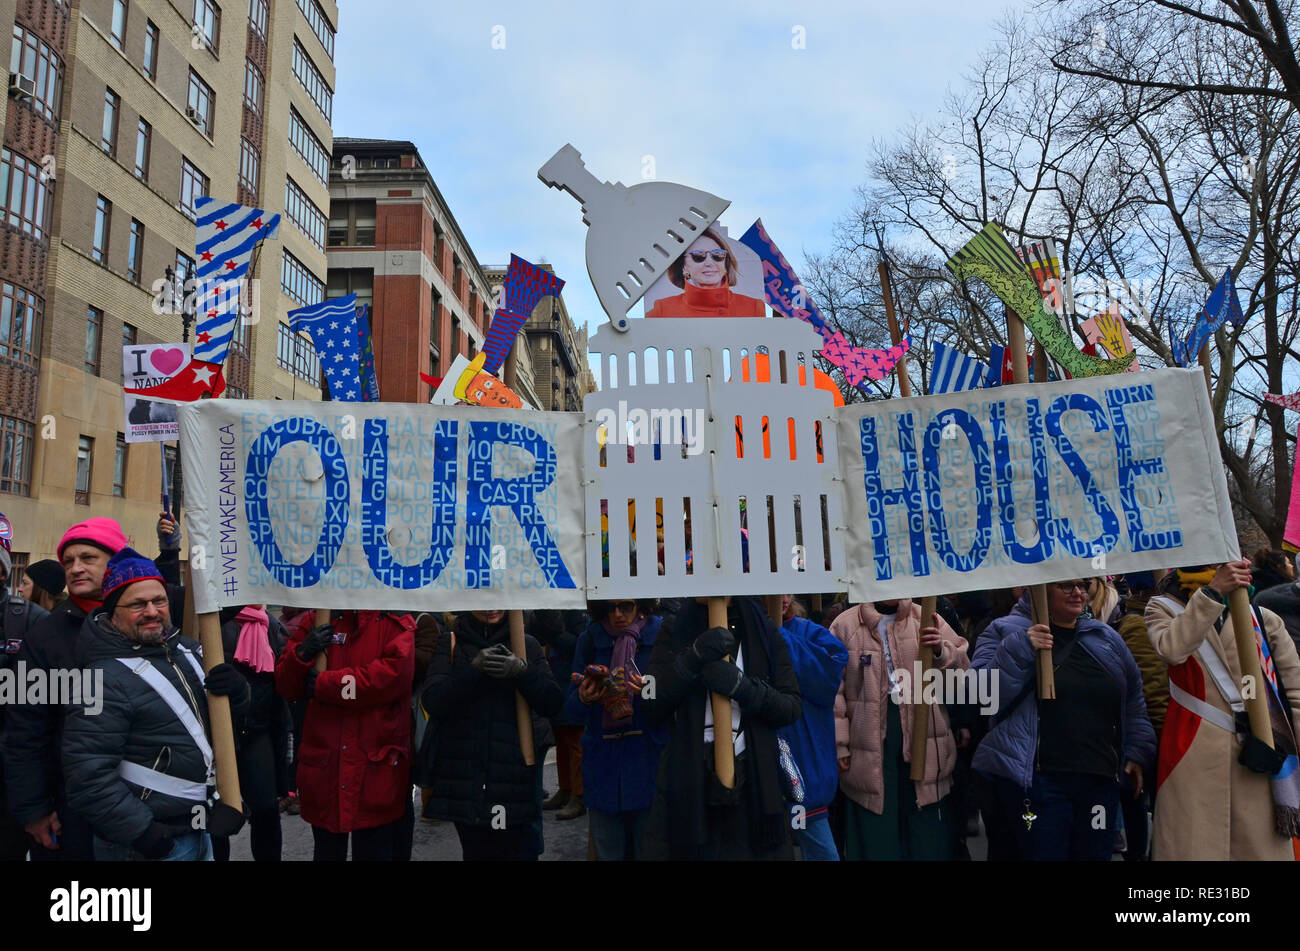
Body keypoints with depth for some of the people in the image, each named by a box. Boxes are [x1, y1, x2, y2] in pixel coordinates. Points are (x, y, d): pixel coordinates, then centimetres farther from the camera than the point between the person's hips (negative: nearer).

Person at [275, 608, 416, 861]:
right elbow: (285, 686, 8)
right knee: (327, 851, 19)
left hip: (377, 766, -4)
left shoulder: (397, 622, -5)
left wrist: (323, 684, -14)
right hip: (323, 763, 4)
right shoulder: (318, 622, 8)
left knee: (373, 851, 8)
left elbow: (396, 672, -22)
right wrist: (303, 653, -14)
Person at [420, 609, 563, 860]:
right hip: (465, 777, 1)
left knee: (521, 851, -2)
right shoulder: (449, 645, 5)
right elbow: (432, 701, -8)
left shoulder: (527, 644, 5)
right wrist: (474, 669, -20)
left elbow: (552, 703, -2)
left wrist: (522, 671, -19)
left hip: (516, 775, 0)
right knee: (476, 851, 10)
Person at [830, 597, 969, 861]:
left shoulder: (928, 620, 5)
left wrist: (941, 652, -15)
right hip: (870, 745, -1)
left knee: (929, 834, 9)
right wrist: (839, 745, -4)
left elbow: (965, 667, 5)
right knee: (875, 837, 7)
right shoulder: (845, 626, -1)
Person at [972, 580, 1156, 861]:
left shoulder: (1106, 638, 14)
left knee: (1096, 854, 12)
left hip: (1100, 781, 5)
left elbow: (1133, 703, 22)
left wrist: (1137, 753, 13)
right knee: (1045, 853, -1)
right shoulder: (1008, 632, -2)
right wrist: (1021, 649, -22)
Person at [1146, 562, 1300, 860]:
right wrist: (1213, 592, -24)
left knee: (1263, 846, 3)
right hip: (1194, 753, -2)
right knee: (1194, 846, -2)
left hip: (1257, 752, 2)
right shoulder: (1164, 608, 6)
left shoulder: (1262, 617, 11)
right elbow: (1171, 649, -18)